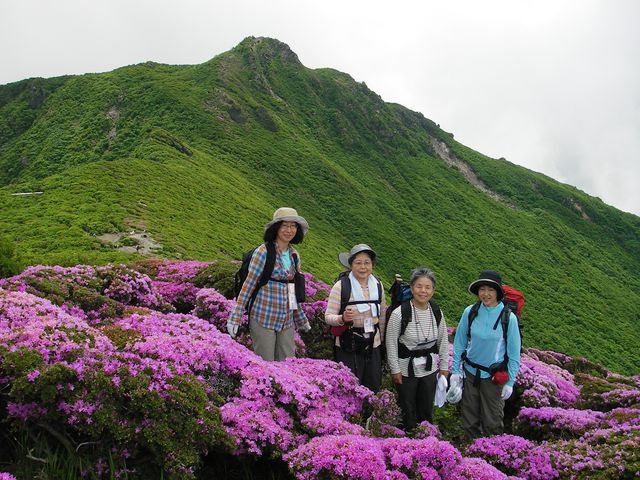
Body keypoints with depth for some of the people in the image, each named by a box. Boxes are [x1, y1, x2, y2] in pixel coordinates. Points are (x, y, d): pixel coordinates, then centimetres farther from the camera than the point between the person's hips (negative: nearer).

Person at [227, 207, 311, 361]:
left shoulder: (294, 255, 9)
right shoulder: (263, 252, -9)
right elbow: (248, 285, -8)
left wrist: (302, 319, 24)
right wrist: (235, 318, -10)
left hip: (286, 321, 6)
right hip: (263, 319, -6)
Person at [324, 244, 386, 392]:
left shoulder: (378, 285, 4)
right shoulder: (341, 286, -11)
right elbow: (328, 316, -10)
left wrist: (381, 339, 19)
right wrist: (342, 318, -29)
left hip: (373, 346, 4)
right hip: (348, 348, -4)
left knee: (373, 390, 12)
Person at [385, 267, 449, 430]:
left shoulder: (437, 312, -7)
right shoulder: (399, 313, -20)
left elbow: (443, 340, 6)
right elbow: (391, 343, -11)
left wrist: (444, 366, 8)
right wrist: (395, 370, -9)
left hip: (430, 369, 4)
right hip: (406, 369, -4)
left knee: (427, 410, 18)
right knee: (407, 410, 11)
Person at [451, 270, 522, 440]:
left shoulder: (508, 318, -14)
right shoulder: (470, 312, -9)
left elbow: (514, 353, -6)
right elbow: (459, 343, 1)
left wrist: (510, 382, -4)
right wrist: (455, 371, 2)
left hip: (494, 377, -2)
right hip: (470, 373, 2)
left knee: (492, 422, 10)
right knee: (470, 420, 16)